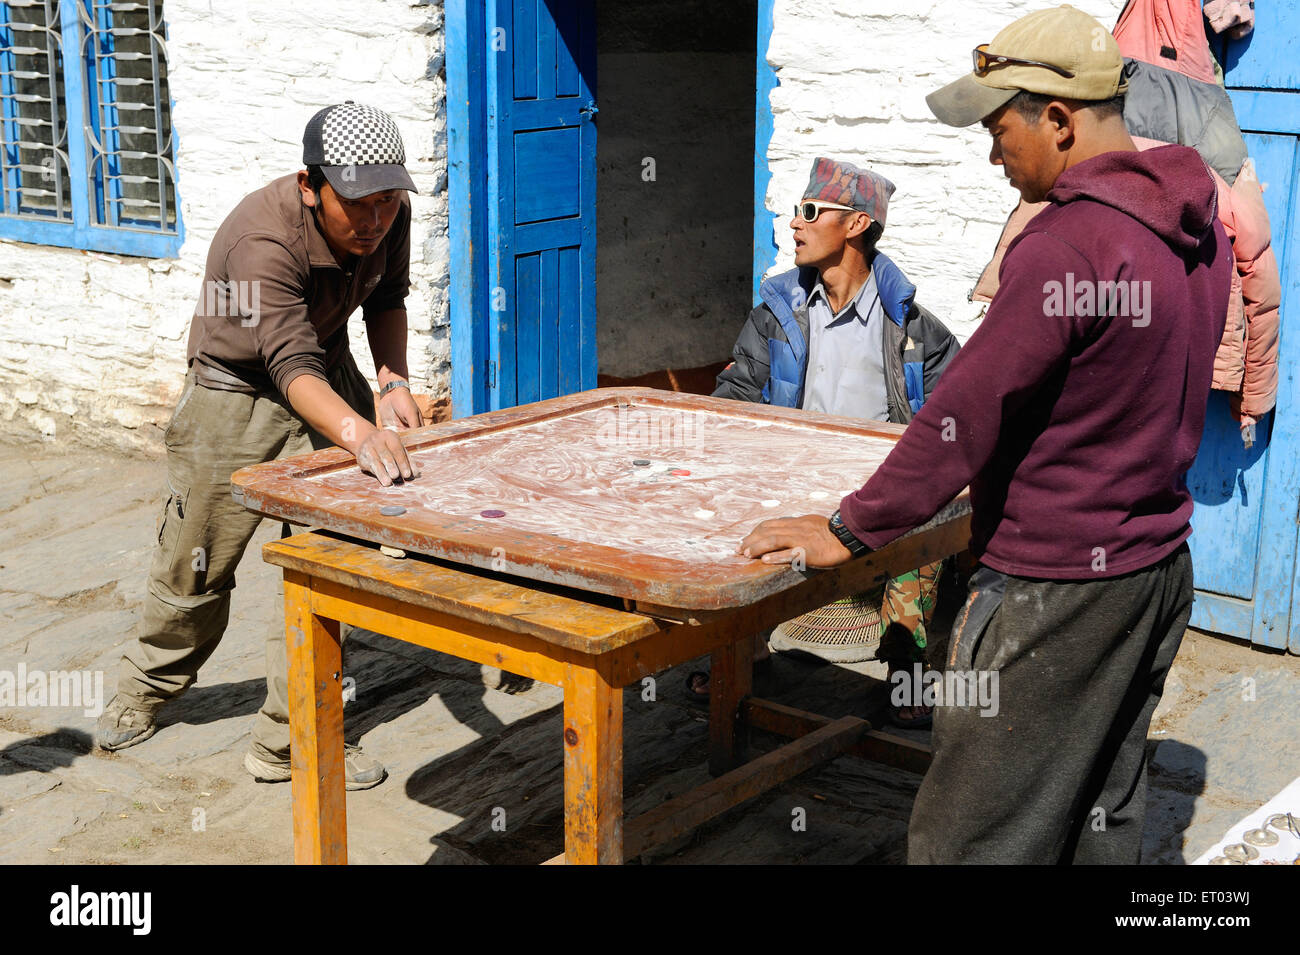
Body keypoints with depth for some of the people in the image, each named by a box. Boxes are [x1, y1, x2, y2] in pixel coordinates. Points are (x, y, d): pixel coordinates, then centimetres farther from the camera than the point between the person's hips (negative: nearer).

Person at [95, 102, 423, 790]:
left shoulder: (389, 216, -14)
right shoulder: (262, 241, -35)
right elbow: (293, 367, -46)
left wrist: (392, 381, -11)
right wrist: (358, 433, -64)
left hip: (334, 381, 5)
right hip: (238, 395, -5)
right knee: (197, 569, 7)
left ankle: (288, 740, 8)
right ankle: (145, 690, 37)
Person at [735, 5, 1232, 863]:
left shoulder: (1067, 244, -22)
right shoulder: (1197, 226, 6)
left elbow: (966, 412, -21)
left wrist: (849, 532, -13)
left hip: (1057, 591, -9)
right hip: (1161, 569, 9)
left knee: (971, 841, 1)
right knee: (1103, 817, 20)